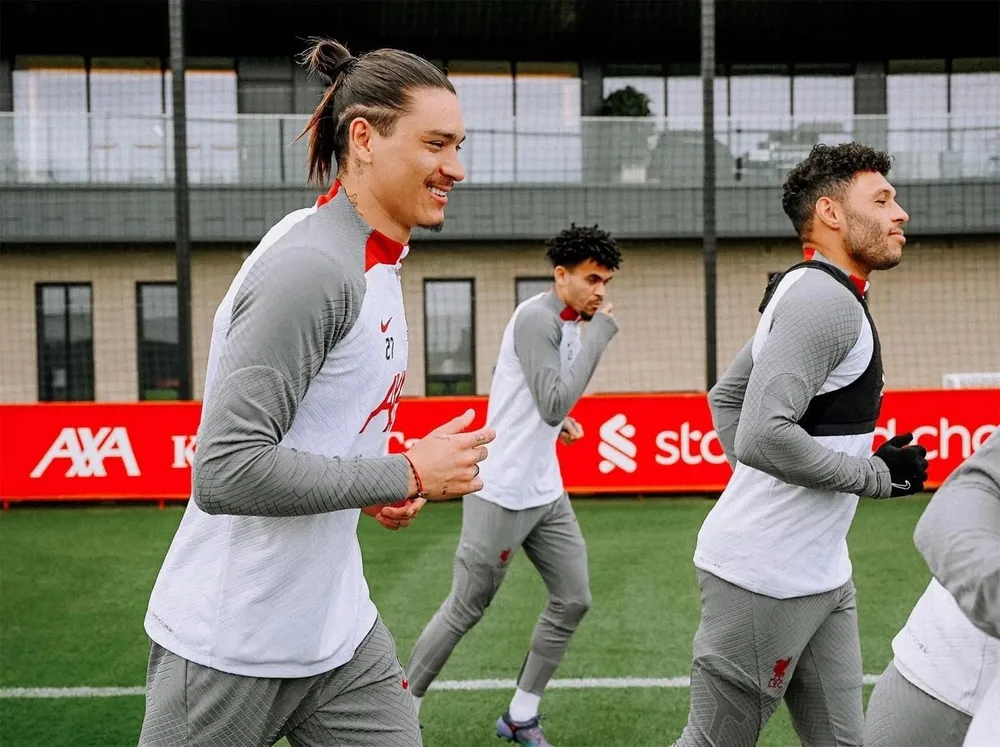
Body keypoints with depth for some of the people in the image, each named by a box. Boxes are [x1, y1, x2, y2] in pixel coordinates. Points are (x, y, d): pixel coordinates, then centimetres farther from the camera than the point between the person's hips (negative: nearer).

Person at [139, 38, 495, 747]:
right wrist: (407, 476, -21)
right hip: (231, 653, -8)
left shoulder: (376, 262, 7)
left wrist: (374, 486, 2)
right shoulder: (310, 268, -22)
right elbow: (224, 470, -27)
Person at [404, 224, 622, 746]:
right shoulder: (536, 317, -18)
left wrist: (561, 421, 6)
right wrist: (598, 337, -22)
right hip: (502, 494, -9)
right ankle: (405, 705, 20)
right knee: (465, 610, 2)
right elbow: (554, 405, -26)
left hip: (546, 492, 9)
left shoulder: (570, 322, 11)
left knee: (573, 600, 6)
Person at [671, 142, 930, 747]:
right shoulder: (827, 299, -16)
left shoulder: (810, 295, 15)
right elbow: (764, 436, -26)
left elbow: (726, 396, 22)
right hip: (766, 578, -10)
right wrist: (878, 475, -15)